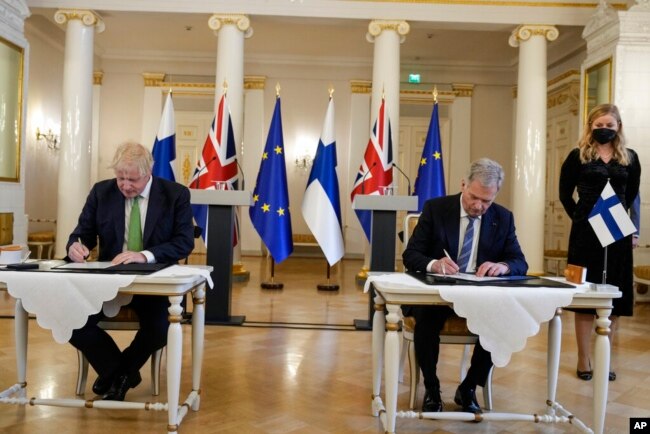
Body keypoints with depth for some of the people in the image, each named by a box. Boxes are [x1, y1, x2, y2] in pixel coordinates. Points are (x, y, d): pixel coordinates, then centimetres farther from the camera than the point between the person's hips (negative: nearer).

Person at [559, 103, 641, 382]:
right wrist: (580, 218, 1)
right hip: (586, 234, -2)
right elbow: (565, 194, 6)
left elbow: (632, 195, 14)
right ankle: (584, 360, 11)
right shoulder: (578, 156, 3)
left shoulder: (630, 158, 8)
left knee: (614, 296, 6)